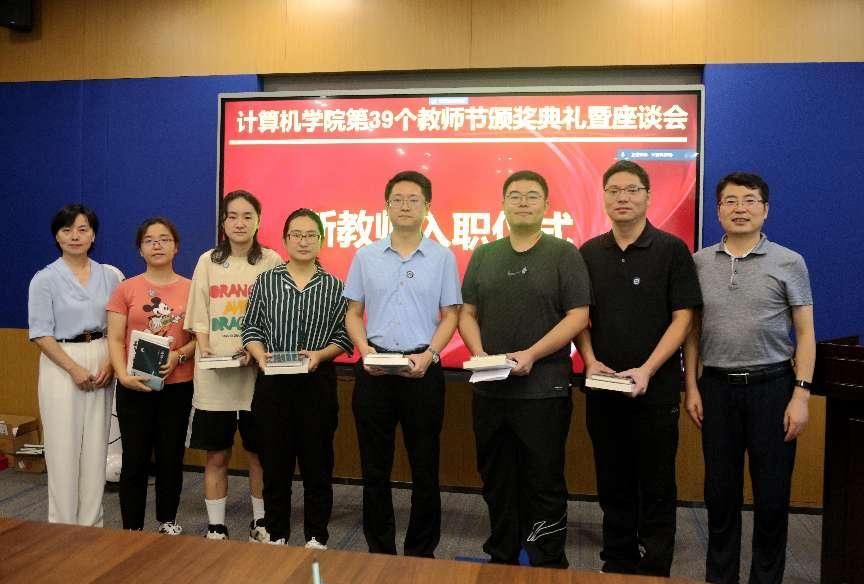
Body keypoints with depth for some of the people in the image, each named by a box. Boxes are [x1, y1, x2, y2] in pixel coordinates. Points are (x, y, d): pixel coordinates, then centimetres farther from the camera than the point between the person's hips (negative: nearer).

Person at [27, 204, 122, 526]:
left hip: (102, 364, 3)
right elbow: (41, 333, -6)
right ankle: (63, 526, 13)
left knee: (96, 445, 6)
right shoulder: (44, 279, -2)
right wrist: (75, 369, -14)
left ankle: (92, 524, 17)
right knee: (63, 446, 0)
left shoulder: (110, 276, 7)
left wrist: (110, 362, -7)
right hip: (61, 364, -3)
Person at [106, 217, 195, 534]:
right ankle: (132, 528, 17)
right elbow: (115, 340, -3)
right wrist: (123, 375, -17)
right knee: (135, 458, 4)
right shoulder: (126, 289, 1)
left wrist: (179, 356, -15)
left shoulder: (191, 289, 2)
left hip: (178, 385, 1)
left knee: (171, 456, 10)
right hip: (135, 386, -1)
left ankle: (167, 521, 27)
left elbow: (200, 337, 3)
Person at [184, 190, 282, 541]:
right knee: (216, 455, 8)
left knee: (258, 453, 7)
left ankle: (260, 524, 23)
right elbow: (199, 317, 9)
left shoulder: (271, 262, 1)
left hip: (256, 371, -1)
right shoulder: (208, 261, 8)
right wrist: (205, 351, -7)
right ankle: (215, 528, 21)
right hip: (214, 374, 2)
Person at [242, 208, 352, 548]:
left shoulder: (334, 286, 3)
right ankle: (276, 534, 26)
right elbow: (251, 328, 6)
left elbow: (343, 336, 2)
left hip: (318, 383, 0)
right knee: (274, 461, 9)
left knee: (317, 462, 6)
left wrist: (320, 354, -15)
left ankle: (316, 537, 22)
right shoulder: (266, 281, 5)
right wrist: (260, 355, -12)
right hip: (272, 383, 1)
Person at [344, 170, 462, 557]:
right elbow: (353, 314, 8)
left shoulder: (442, 257, 2)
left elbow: (450, 316, 2)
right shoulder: (366, 256, 5)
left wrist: (428, 355, -13)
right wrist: (366, 350, -9)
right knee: (375, 468, 9)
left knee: (425, 467, 8)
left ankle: (421, 553, 24)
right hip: (374, 370, 1)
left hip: (423, 370, -1)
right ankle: (380, 551, 25)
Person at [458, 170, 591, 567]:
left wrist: (531, 355, -17)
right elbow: (467, 313, 11)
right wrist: (479, 354, -6)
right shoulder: (483, 256, 11)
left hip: (544, 389, -4)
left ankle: (549, 567, 21)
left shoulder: (564, 254, -2)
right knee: (497, 482, 14)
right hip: (489, 389, 4)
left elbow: (578, 315, -8)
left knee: (545, 483, 5)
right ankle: (501, 560, 31)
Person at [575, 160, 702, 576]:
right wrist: (590, 361, -7)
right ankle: (617, 563, 29)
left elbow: (682, 317, -7)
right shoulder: (589, 253, 6)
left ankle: (654, 569, 22)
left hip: (656, 387, -3)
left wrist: (647, 370, -17)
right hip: (602, 387, 3)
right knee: (613, 483, 13)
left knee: (656, 485, 6)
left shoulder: (671, 250, -4)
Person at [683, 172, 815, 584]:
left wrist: (801, 393, -8)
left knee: (772, 492, 7)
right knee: (720, 489, 11)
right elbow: (692, 329, 7)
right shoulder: (700, 263, 5)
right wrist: (692, 387, 3)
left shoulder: (789, 263, 0)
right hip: (717, 386, 2)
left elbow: (804, 333, 0)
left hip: (772, 386, -1)